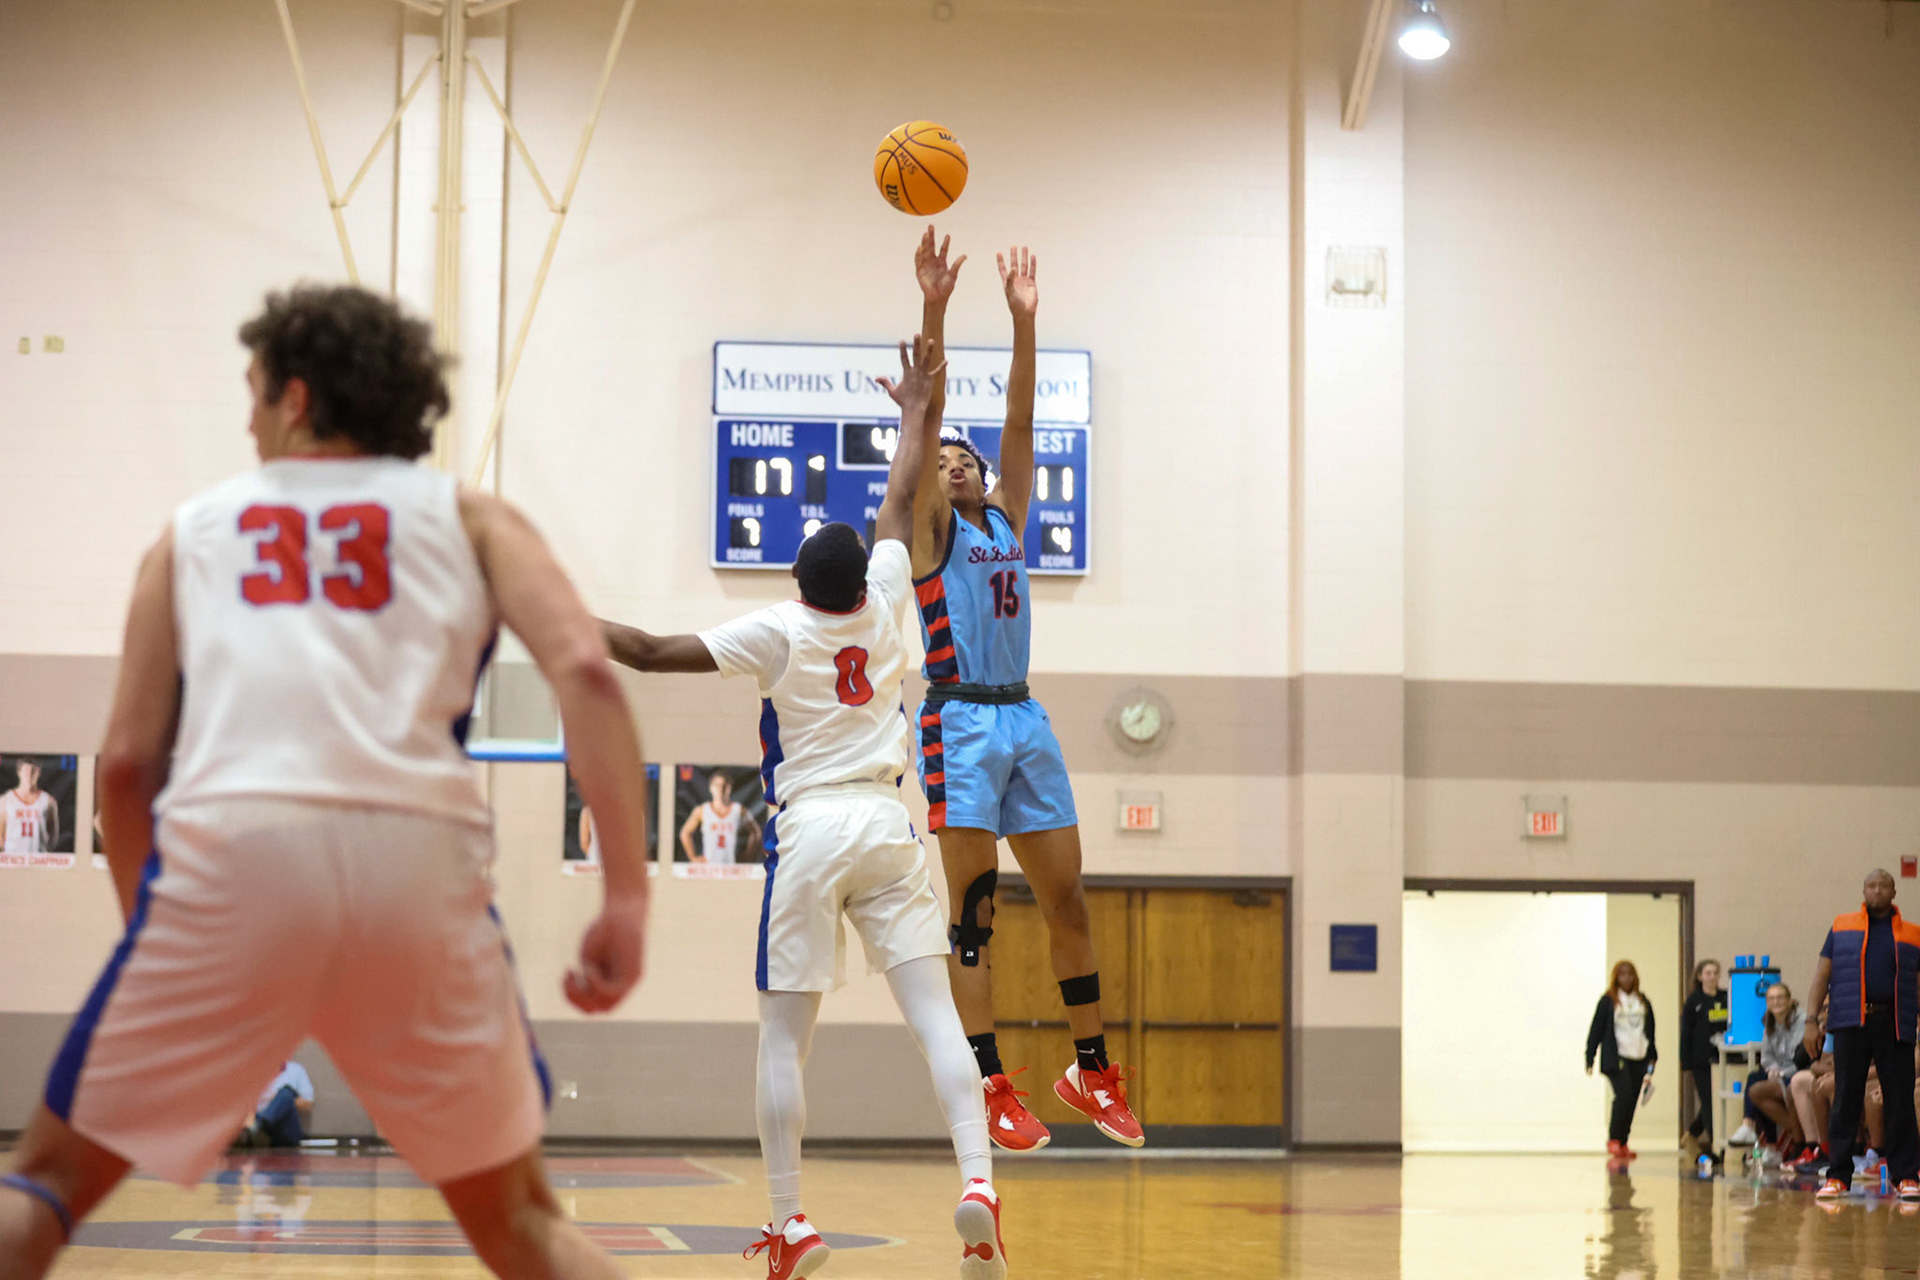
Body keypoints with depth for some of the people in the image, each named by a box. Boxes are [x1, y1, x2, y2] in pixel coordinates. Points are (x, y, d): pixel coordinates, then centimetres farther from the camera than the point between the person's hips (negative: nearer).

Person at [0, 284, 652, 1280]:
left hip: (230, 850, 0)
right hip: (419, 859, 1)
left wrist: (153, 926, 29)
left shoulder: (192, 531, 23)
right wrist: (626, 896, -1)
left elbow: (127, 761, 16)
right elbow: (584, 669, 3)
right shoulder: (469, 517, 21)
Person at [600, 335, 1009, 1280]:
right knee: (934, 1014, -3)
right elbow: (900, 498, 19)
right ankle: (977, 1182, -18)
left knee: (784, 1034, 4)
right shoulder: (884, 605, 4)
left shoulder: (779, 634, -5)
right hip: (886, 825, 3)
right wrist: (918, 409, 32)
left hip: (808, 830, -3)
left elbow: (651, 653, -10)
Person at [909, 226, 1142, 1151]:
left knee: (1067, 902, 7)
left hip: (1026, 720, 6)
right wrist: (934, 312, -17)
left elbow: (1019, 424, 9)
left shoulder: (1007, 520, 17)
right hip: (962, 722, -6)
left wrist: (1024, 320, 2)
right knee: (973, 912, -5)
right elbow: (924, 415, -8)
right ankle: (993, 1089, -5)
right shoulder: (930, 529, 2)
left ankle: (1092, 1072, 16)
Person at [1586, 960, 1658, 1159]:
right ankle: (1613, 1140, -6)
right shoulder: (1608, 1001, 1)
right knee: (1624, 1096, -18)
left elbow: (1650, 1031, 19)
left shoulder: (1643, 1002, 13)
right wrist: (1590, 1058, -2)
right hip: (1616, 1058, -5)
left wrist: (1652, 1058, 15)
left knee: (1632, 1103, 3)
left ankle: (1622, 1144, 11)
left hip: (1638, 1059, 5)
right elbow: (1596, 1030, 2)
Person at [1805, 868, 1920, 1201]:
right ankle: (1837, 1176, 4)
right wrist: (1811, 1020, 2)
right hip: (1851, 1024, 0)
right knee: (1845, 1100, 0)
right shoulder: (1842, 927, 14)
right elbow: (1822, 975, 12)